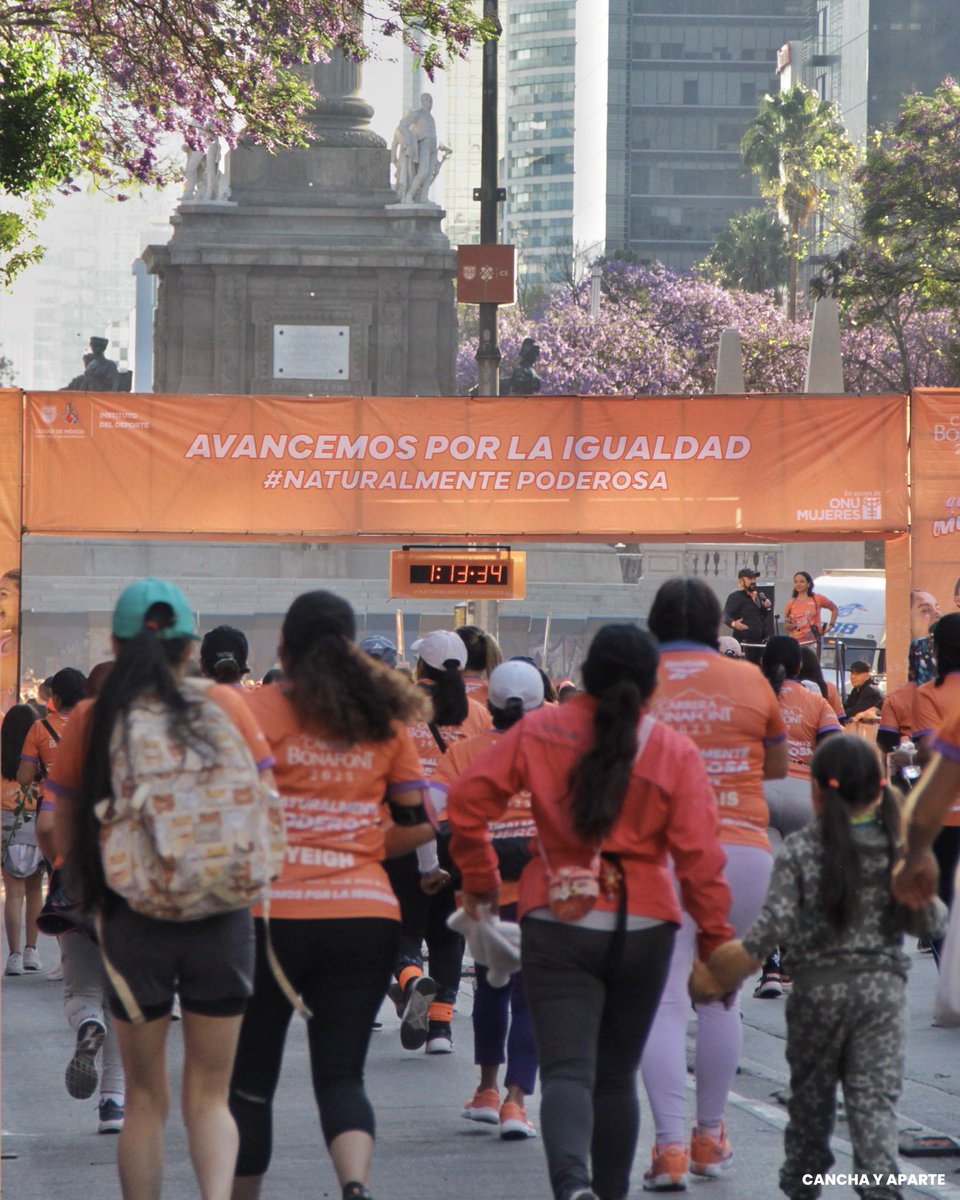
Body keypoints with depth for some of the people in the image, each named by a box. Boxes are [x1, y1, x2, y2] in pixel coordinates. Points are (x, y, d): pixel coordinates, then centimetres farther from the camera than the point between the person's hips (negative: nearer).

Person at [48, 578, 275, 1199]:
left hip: (132, 916, 0)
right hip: (222, 918, 0)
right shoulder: (225, 707, -1)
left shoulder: (92, 720, -3)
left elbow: (66, 842, 2)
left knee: (146, 1098, 13)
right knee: (209, 1095, 10)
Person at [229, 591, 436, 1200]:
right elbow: (419, 823, 9)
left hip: (273, 913, -2)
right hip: (366, 913, 3)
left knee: (250, 1078, 12)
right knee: (342, 1074, 3)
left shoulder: (257, 709, -2)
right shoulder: (384, 717, 8)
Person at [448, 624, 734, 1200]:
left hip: (557, 925, -1)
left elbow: (469, 796, -2)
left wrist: (479, 877, 11)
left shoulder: (540, 732, -1)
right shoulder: (675, 751, -3)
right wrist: (714, 937, 0)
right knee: (616, 1075, 17)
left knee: (567, 1070, -8)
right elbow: (699, 854, -7)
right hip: (643, 928, 1)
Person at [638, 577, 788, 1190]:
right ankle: (711, 1137, 26)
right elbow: (778, 765, 15)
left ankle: (670, 1146, -13)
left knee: (664, 1000, -3)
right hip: (742, 851, 2)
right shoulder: (749, 680, 3)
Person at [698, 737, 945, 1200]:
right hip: (883, 987, 1)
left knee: (811, 1093, 15)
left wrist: (745, 954, -4)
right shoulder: (898, 849, -2)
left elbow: (777, 921, -16)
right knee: (875, 1097, -2)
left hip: (818, 988, 0)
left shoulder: (799, 850, -8)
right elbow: (927, 918, 0)